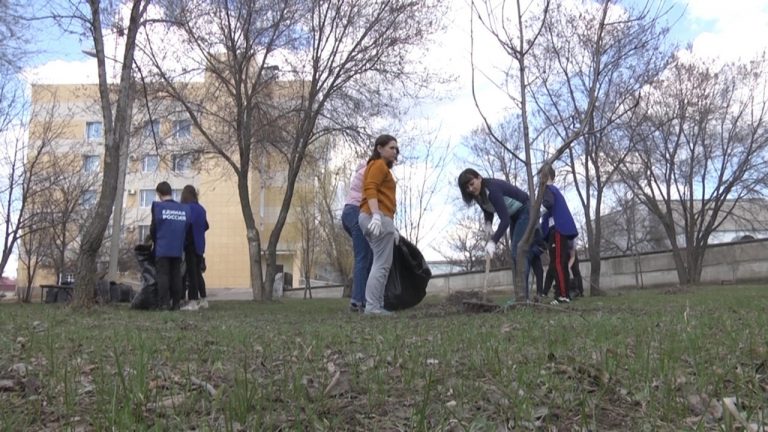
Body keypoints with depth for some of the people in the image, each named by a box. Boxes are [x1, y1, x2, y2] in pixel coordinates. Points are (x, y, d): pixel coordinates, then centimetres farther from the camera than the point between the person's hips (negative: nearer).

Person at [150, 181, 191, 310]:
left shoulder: (158, 207, -6)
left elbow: (153, 228, -1)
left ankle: (164, 303, -3)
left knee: (163, 276, 1)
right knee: (176, 276, 8)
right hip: (178, 249, 3)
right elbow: (187, 229, 8)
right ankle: (176, 303, 9)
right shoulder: (185, 209, 4)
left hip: (162, 249, -3)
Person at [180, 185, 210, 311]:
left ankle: (193, 302, -6)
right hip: (200, 245, 7)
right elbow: (206, 226, 16)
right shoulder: (201, 209, 11)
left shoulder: (186, 208, -12)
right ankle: (203, 300, 17)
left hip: (190, 244, -7)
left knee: (191, 273, -5)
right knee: (198, 272, 15)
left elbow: (187, 224, -20)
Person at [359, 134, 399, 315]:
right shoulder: (378, 164, -1)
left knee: (380, 263, 9)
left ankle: (376, 305, 8)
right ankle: (373, 306, -14)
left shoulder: (383, 168, 28)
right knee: (382, 264, -11)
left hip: (378, 219, 10)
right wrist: (376, 216, -29)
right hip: (378, 217, -10)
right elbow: (370, 189, -17)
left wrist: (391, 227, 24)